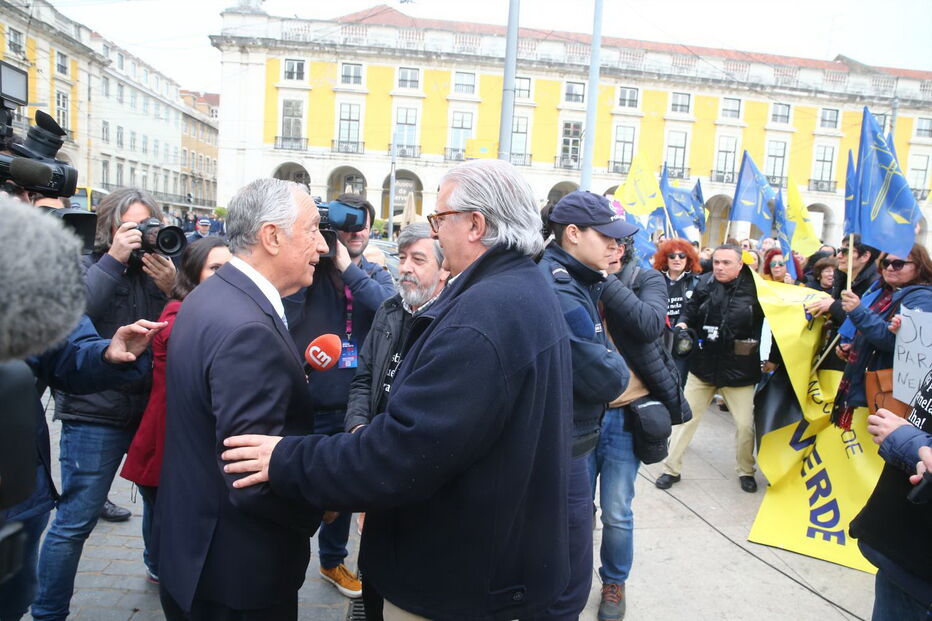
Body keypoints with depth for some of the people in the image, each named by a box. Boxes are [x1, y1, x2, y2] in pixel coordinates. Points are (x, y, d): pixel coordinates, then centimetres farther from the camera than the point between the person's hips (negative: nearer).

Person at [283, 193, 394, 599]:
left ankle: (333, 561, 41)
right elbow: (287, 311, -22)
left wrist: (347, 268, -20)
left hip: (352, 401, 4)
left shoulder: (375, 274, 5)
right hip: (307, 398, -4)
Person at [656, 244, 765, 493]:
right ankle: (672, 468, 21)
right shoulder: (704, 287, -2)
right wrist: (683, 324, -13)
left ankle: (746, 471, 32)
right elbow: (689, 312, 9)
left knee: (745, 424, 7)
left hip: (739, 370, -2)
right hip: (703, 367, 2)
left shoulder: (753, 291, -9)